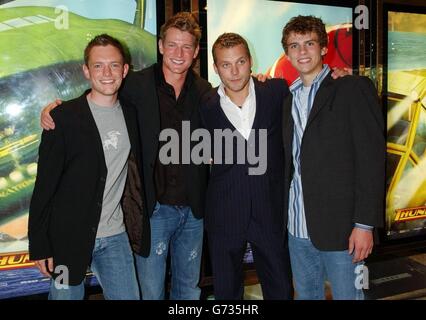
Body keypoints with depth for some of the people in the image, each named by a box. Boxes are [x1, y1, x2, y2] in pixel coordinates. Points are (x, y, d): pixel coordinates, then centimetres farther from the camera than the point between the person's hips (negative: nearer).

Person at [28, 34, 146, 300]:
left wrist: (139, 225, 7)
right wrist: (39, 246, -9)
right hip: (70, 237, -4)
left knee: (128, 296, 11)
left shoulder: (131, 113, 4)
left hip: (116, 235, 4)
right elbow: (45, 185, -9)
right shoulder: (63, 117, -11)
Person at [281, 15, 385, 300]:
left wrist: (365, 223, -15)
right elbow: (291, 163, 13)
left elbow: (372, 157, -10)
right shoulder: (289, 100, 14)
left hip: (340, 226, -5)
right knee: (306, 294, 17)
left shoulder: (354, 89, -4)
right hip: (298, 226, 6)